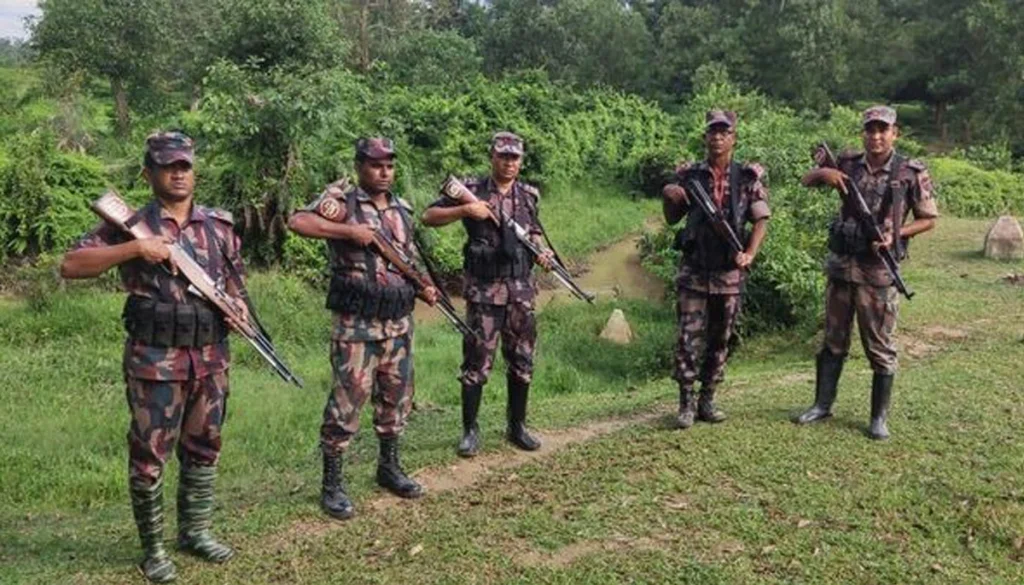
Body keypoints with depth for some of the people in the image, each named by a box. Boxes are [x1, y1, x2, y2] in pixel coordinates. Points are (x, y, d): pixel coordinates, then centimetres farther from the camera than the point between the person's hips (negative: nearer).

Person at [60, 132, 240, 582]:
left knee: (203, 448, 14)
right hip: (156, 358, -4)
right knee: (149, 454, 3)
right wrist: (135, 248, -21)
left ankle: (195, 530, 31)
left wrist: (238, 306, -4)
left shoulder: (219, 225, 8)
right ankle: (153, 547, 18)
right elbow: (71, 265, -11)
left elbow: (235, 277, 18)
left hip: (211, 356, 4)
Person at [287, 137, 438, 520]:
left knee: (397, 397, 15)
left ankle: (389, 468, 33)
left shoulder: (401, 209, 13)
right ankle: (332, 485, 10)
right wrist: (350, 231, -25)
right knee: (347, 401, -3)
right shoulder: (343, 201, -8)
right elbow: (297, 222, -24)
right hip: (357, 325, -7)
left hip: (399, 321, 7)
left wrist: (424, 286, 4)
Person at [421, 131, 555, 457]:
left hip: (521, 289, 4)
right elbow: (429, 217, -4)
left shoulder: (529, 195, 9)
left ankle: (517, 427, 23)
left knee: (522, 360, 9)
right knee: (477, 361, -1)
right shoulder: (471, 189, -3)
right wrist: (465, 210, -17)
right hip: (483, 290, -4)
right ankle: (470, 430, 12)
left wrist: (542, 251, 3)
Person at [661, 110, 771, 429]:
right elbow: (672, 219, 9)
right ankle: (686, 404, 6)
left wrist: (750, 253, -12)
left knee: (720, 340, 9)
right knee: (688, 339, -3)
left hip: (730, 272, 1)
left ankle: (707, 400, 21)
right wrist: (667, 196, -11)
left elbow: (761, 219, 2)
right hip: (693, 270, -1)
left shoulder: (748, 176, 2)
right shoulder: (689, 175, 3)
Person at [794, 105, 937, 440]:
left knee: (879, 347, 4)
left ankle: (879, 418, 14)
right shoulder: (848, 164, 5)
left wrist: (895, 235, -14)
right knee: (833, 341, 12)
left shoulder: (911, 173, -4)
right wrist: (824, 172, -9)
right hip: (840, 265, 3)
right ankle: (822, 405, 24)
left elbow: (929, 219, 1)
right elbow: (806, 181, 13)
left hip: (878, 273, -3)